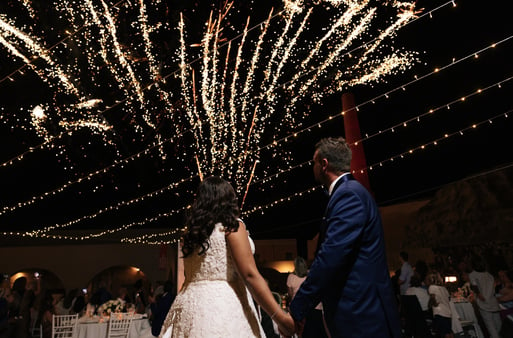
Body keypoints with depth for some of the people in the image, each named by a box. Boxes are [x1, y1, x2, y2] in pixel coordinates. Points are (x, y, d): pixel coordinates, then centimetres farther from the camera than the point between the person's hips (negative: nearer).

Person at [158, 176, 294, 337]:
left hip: (188, 303, 7)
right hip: (224, 306, -6)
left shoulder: (191, 232, 11)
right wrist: (280, 317, -15)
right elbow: (250, 275, -15)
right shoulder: (231, 225, -7)